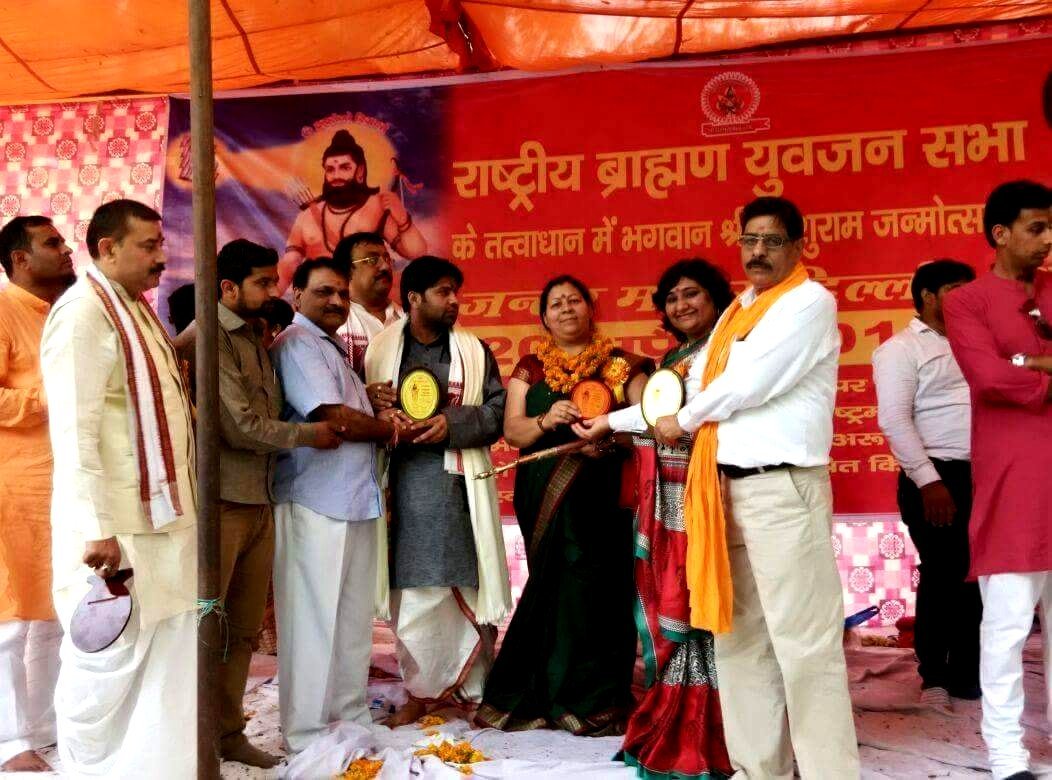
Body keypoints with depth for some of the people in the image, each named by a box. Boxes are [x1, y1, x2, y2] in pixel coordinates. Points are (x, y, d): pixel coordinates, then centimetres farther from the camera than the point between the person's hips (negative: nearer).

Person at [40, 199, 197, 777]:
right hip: (115, 525, -9)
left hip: (162, 514, 9)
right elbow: (74, 430, -20)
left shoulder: (138, 311, 15)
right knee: (109, 659, 2)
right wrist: (97, 529, -23)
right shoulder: (83, 312, -13)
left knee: (165, 658, 14)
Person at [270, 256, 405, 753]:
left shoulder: (334, 349, 21)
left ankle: (351, 717, 26)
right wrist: (388, 428, -2)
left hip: (356, 500, 9)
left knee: (354, 619, 14)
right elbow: (334, 419, -18)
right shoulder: (297, 343, -9)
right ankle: (306, 732, 7)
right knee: (313, 620, -2)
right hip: (316, 504, -9)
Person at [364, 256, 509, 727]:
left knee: (467, 585, 1)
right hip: (404, 479, 0)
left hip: (460, 480, 1)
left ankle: (472, 689, 14)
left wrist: (452, 423, -11)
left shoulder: (474, 350, 10)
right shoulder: (380, 348, 9)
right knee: (412, 590, 1)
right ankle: (419, 690, 13)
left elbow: (497, 411, 5)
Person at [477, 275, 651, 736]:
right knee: (552, 586, 1)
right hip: (543, 495, 2)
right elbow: (511, 430, 5)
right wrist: (545, 421, -15)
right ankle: (547, 696, 12)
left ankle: (596, 699, 4)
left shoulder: (620, 365, 8)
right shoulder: (530, 368, 14)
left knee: (593, 588, -6)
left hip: (600, 495, -2)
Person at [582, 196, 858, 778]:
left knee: (803, 638, -8)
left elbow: (748, 383, -14)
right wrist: (617, 419, 15)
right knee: (738, 634, 11)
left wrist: (684, 422, 1)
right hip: (728, 486, 9)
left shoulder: (809, 301, -5)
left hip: (784, 486, -8)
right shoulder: (736, 312, 20)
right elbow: (695, 383, 21)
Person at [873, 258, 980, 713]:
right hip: (937, 477, -6)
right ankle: (933, 677, 13)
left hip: (981, 476, 6)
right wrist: (928, 480, -17)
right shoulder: (901, 349, -2)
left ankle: (967, 673, 19)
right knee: (943, 576, 0)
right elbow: (894, 420, -11)